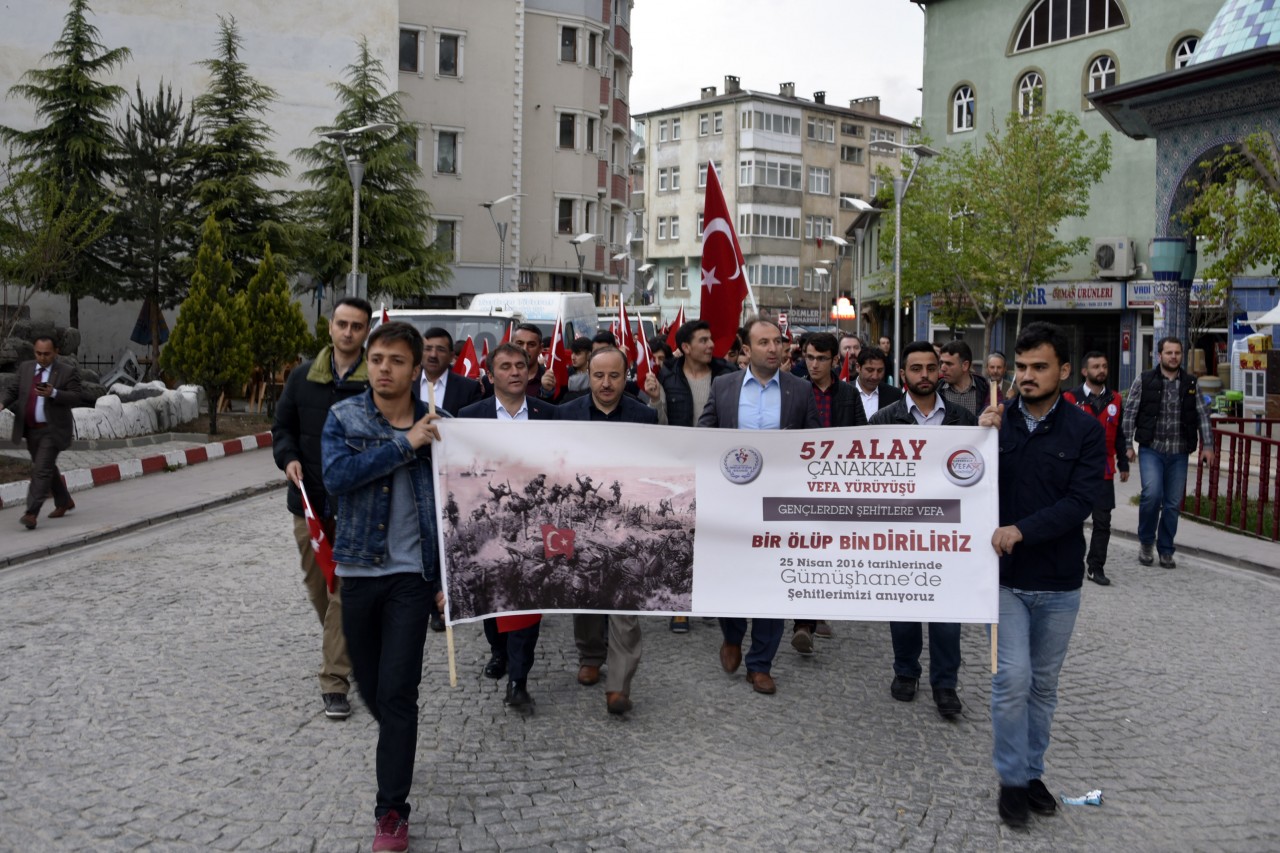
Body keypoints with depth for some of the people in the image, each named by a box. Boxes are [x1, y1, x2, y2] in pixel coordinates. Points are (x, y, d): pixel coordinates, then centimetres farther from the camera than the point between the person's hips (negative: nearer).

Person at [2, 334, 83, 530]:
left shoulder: (67, 372, -6)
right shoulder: (25, 368, 10)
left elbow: (77, 397, -13)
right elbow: (14, 390, 12)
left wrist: (53, 393, -28)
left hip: (53, 430, -6)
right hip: (31, 431, 6)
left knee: (42, 469, -13)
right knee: (47, 469, 18)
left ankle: (31, 513, -15)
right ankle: (64, 502, 34)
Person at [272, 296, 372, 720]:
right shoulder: (303, 376, 7)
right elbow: (283, 427, 14)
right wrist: (288, 458, -4)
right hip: (309, 499, 5)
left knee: (345, 592, -4)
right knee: (317, 585, 17)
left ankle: (335, 681, 2)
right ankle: (347, 649, 42)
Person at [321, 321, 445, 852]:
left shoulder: (437, 426, -2)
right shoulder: (343, 417, -1)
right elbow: (336, 477, -19)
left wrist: (447, 578, -2)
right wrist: (404, 444, -22)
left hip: (412, 574, -2)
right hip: (358, 569, 2)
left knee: (398, 691, -5)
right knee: (369, 686, 14)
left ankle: (392, 810, 7)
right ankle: (396, 744, 45)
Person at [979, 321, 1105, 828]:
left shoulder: (1085, 431, -5)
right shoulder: (997, 421, -2)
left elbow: (1081, 501, -14)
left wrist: (1022, 530, -25)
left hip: (1059, 582, 1)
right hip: (1005, 576, -1)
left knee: (1044, 684, 14)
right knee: (1012, 679, -6)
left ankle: (1032, 772, 30)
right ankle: (1012, 780, 11)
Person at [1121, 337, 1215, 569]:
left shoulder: (1190, 384, 7)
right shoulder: (1144, 381, -1)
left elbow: (1202, 416, 9)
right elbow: (1129, 414, -1)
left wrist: (1207, 446, 2)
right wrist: (1127, 445, -6)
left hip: (1179, 453, 3)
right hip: (1151, 450, -3)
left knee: (1173, 503, 6)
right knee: (1152, 493, -20)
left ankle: (1166, 551, 20)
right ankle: (1145, 541, 3)